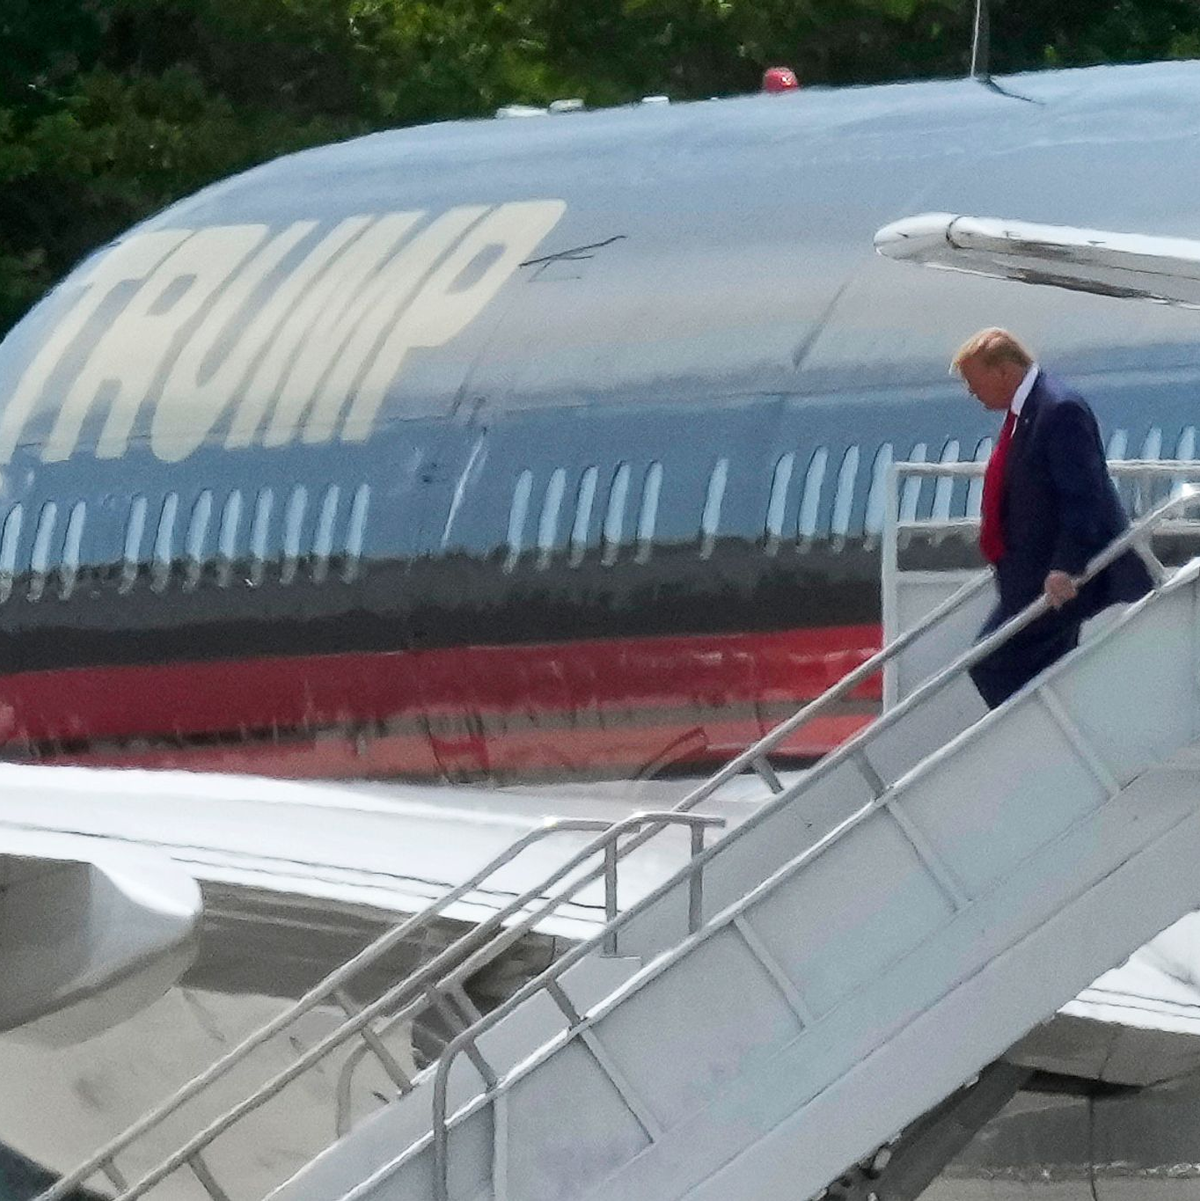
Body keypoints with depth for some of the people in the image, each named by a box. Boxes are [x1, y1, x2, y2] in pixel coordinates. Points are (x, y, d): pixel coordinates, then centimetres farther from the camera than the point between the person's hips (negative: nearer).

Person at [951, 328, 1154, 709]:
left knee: (993, 664, -14)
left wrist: (1065, 567, -29)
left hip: (1055, 579, -11)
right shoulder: (1022, 411, 13)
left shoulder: (1061, 410, -18)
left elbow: (1082, 497, -24)